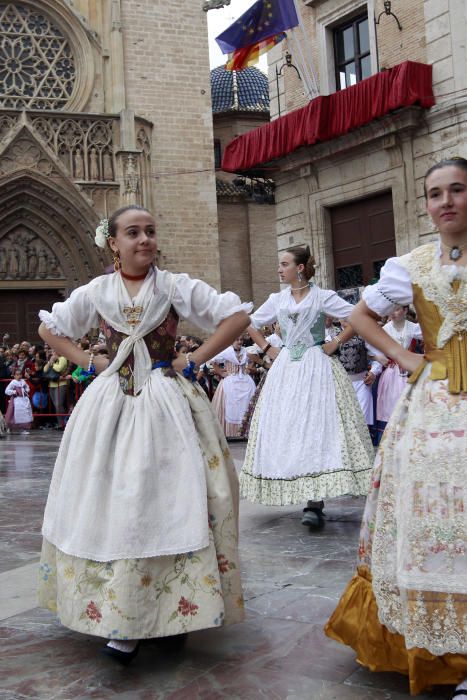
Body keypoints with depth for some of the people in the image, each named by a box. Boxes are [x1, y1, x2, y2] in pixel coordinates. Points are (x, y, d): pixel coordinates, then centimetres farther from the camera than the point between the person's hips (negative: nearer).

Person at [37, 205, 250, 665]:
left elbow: (237, 316, -2)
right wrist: (89, 363, 5)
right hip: (109, 405, 3)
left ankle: (132, 622, -2)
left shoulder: (175, 286, -1)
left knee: (160, 500, -8)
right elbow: (49, 328, 19)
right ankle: (118, 610, 14)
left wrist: (193, 362, -6)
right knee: (107, 501, 2)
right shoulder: (95, 292, 6)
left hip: (165, 406, -2)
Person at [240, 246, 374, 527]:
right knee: (285, 428, 1)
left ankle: (315, 503, -16)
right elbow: (251, 325, 23)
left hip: (317, 368, -5)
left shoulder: (322, 297, -2)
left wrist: (336, 343, -6)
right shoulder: (277, 300, 11)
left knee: (317, 427, -12)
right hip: (286, 369, 5)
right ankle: (299, 493, 10)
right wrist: (267, 348, 12)